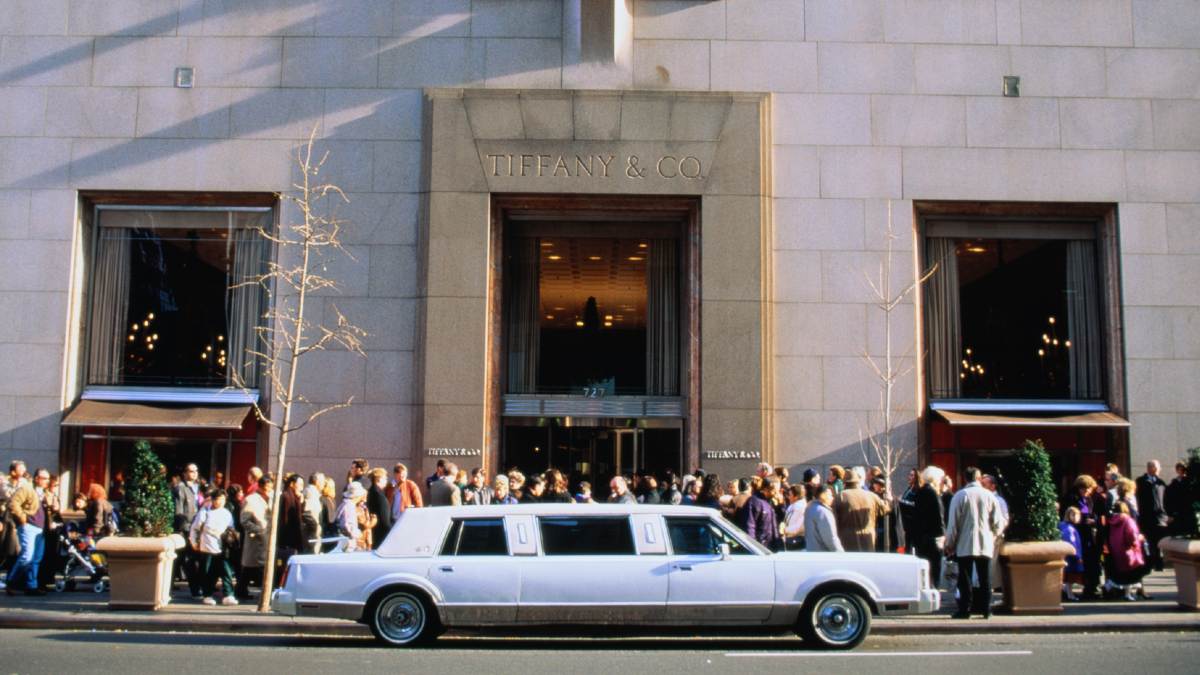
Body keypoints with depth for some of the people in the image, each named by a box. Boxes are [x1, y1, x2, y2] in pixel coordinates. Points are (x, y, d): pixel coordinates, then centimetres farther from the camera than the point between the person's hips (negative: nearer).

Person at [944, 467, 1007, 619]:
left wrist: (950, 543, 3)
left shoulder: (960, 496, -7)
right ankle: (986, 609, 10)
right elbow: (998, 522, 3)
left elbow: (953, 522, -6)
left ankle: (965, 610, 1)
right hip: (985, 545, 2)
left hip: (965, 545, -2)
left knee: (965, 579, 2)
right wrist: (994, 535, 23)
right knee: (985, 578, 10)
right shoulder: (989, 496, 0)